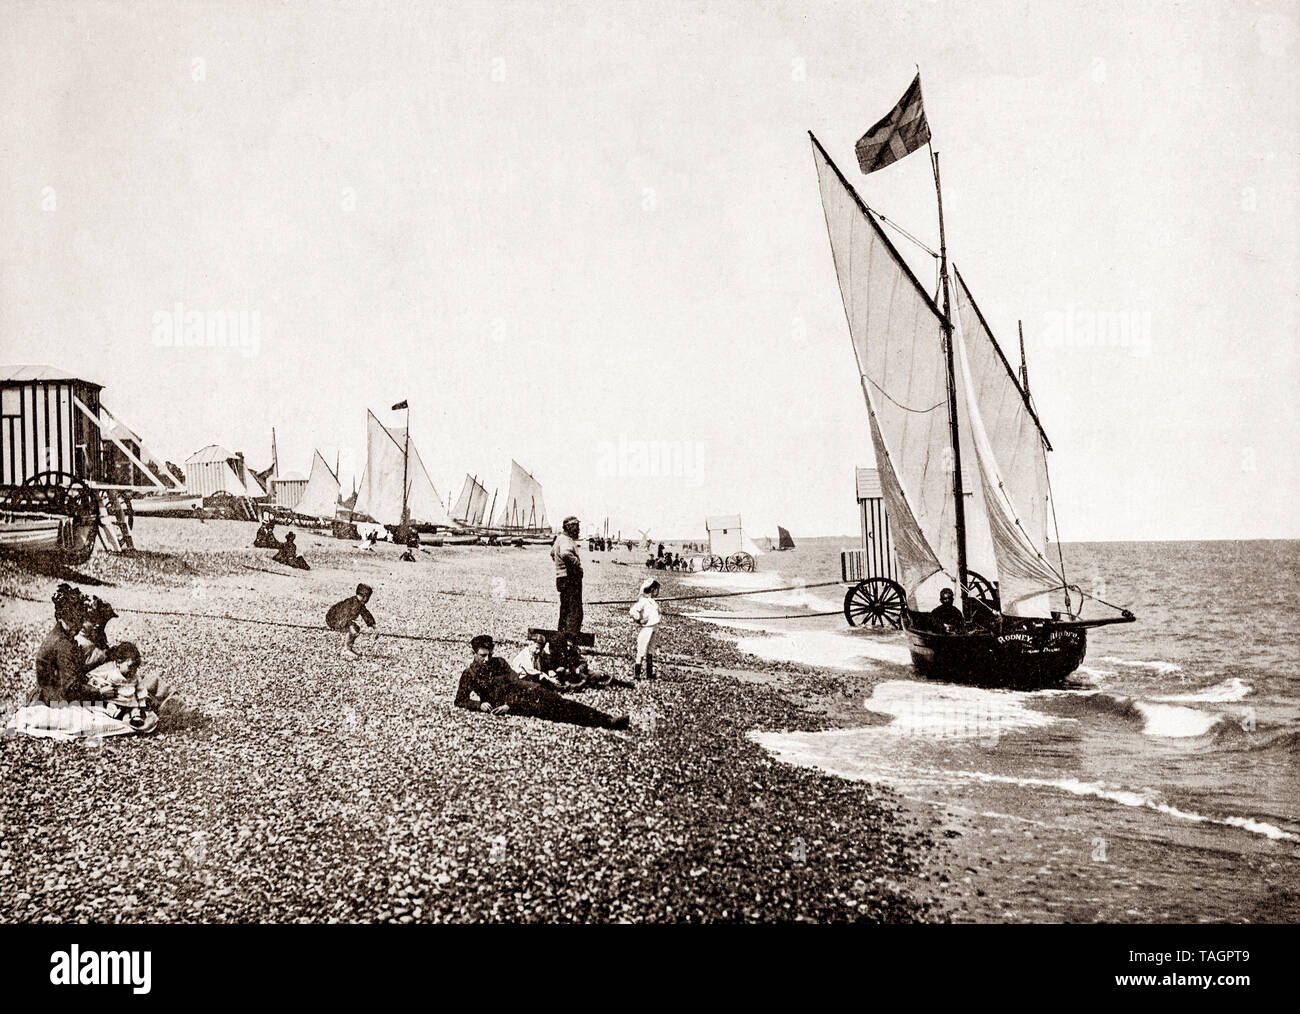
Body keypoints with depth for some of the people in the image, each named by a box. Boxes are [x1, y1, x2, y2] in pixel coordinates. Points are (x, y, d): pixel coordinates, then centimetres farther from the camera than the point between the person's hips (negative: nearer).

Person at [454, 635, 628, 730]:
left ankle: (608, 720, -24)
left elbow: (515, 680, 10)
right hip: (505, 703, -5)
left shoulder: (499, 663, 19)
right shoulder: (469, 675, 9)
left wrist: (509, 705, -8)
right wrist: (480, 705, -15)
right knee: (550, 709, -25)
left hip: (522, 690, 5)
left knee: (561, 702, -15)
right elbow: (460, 701, 4)